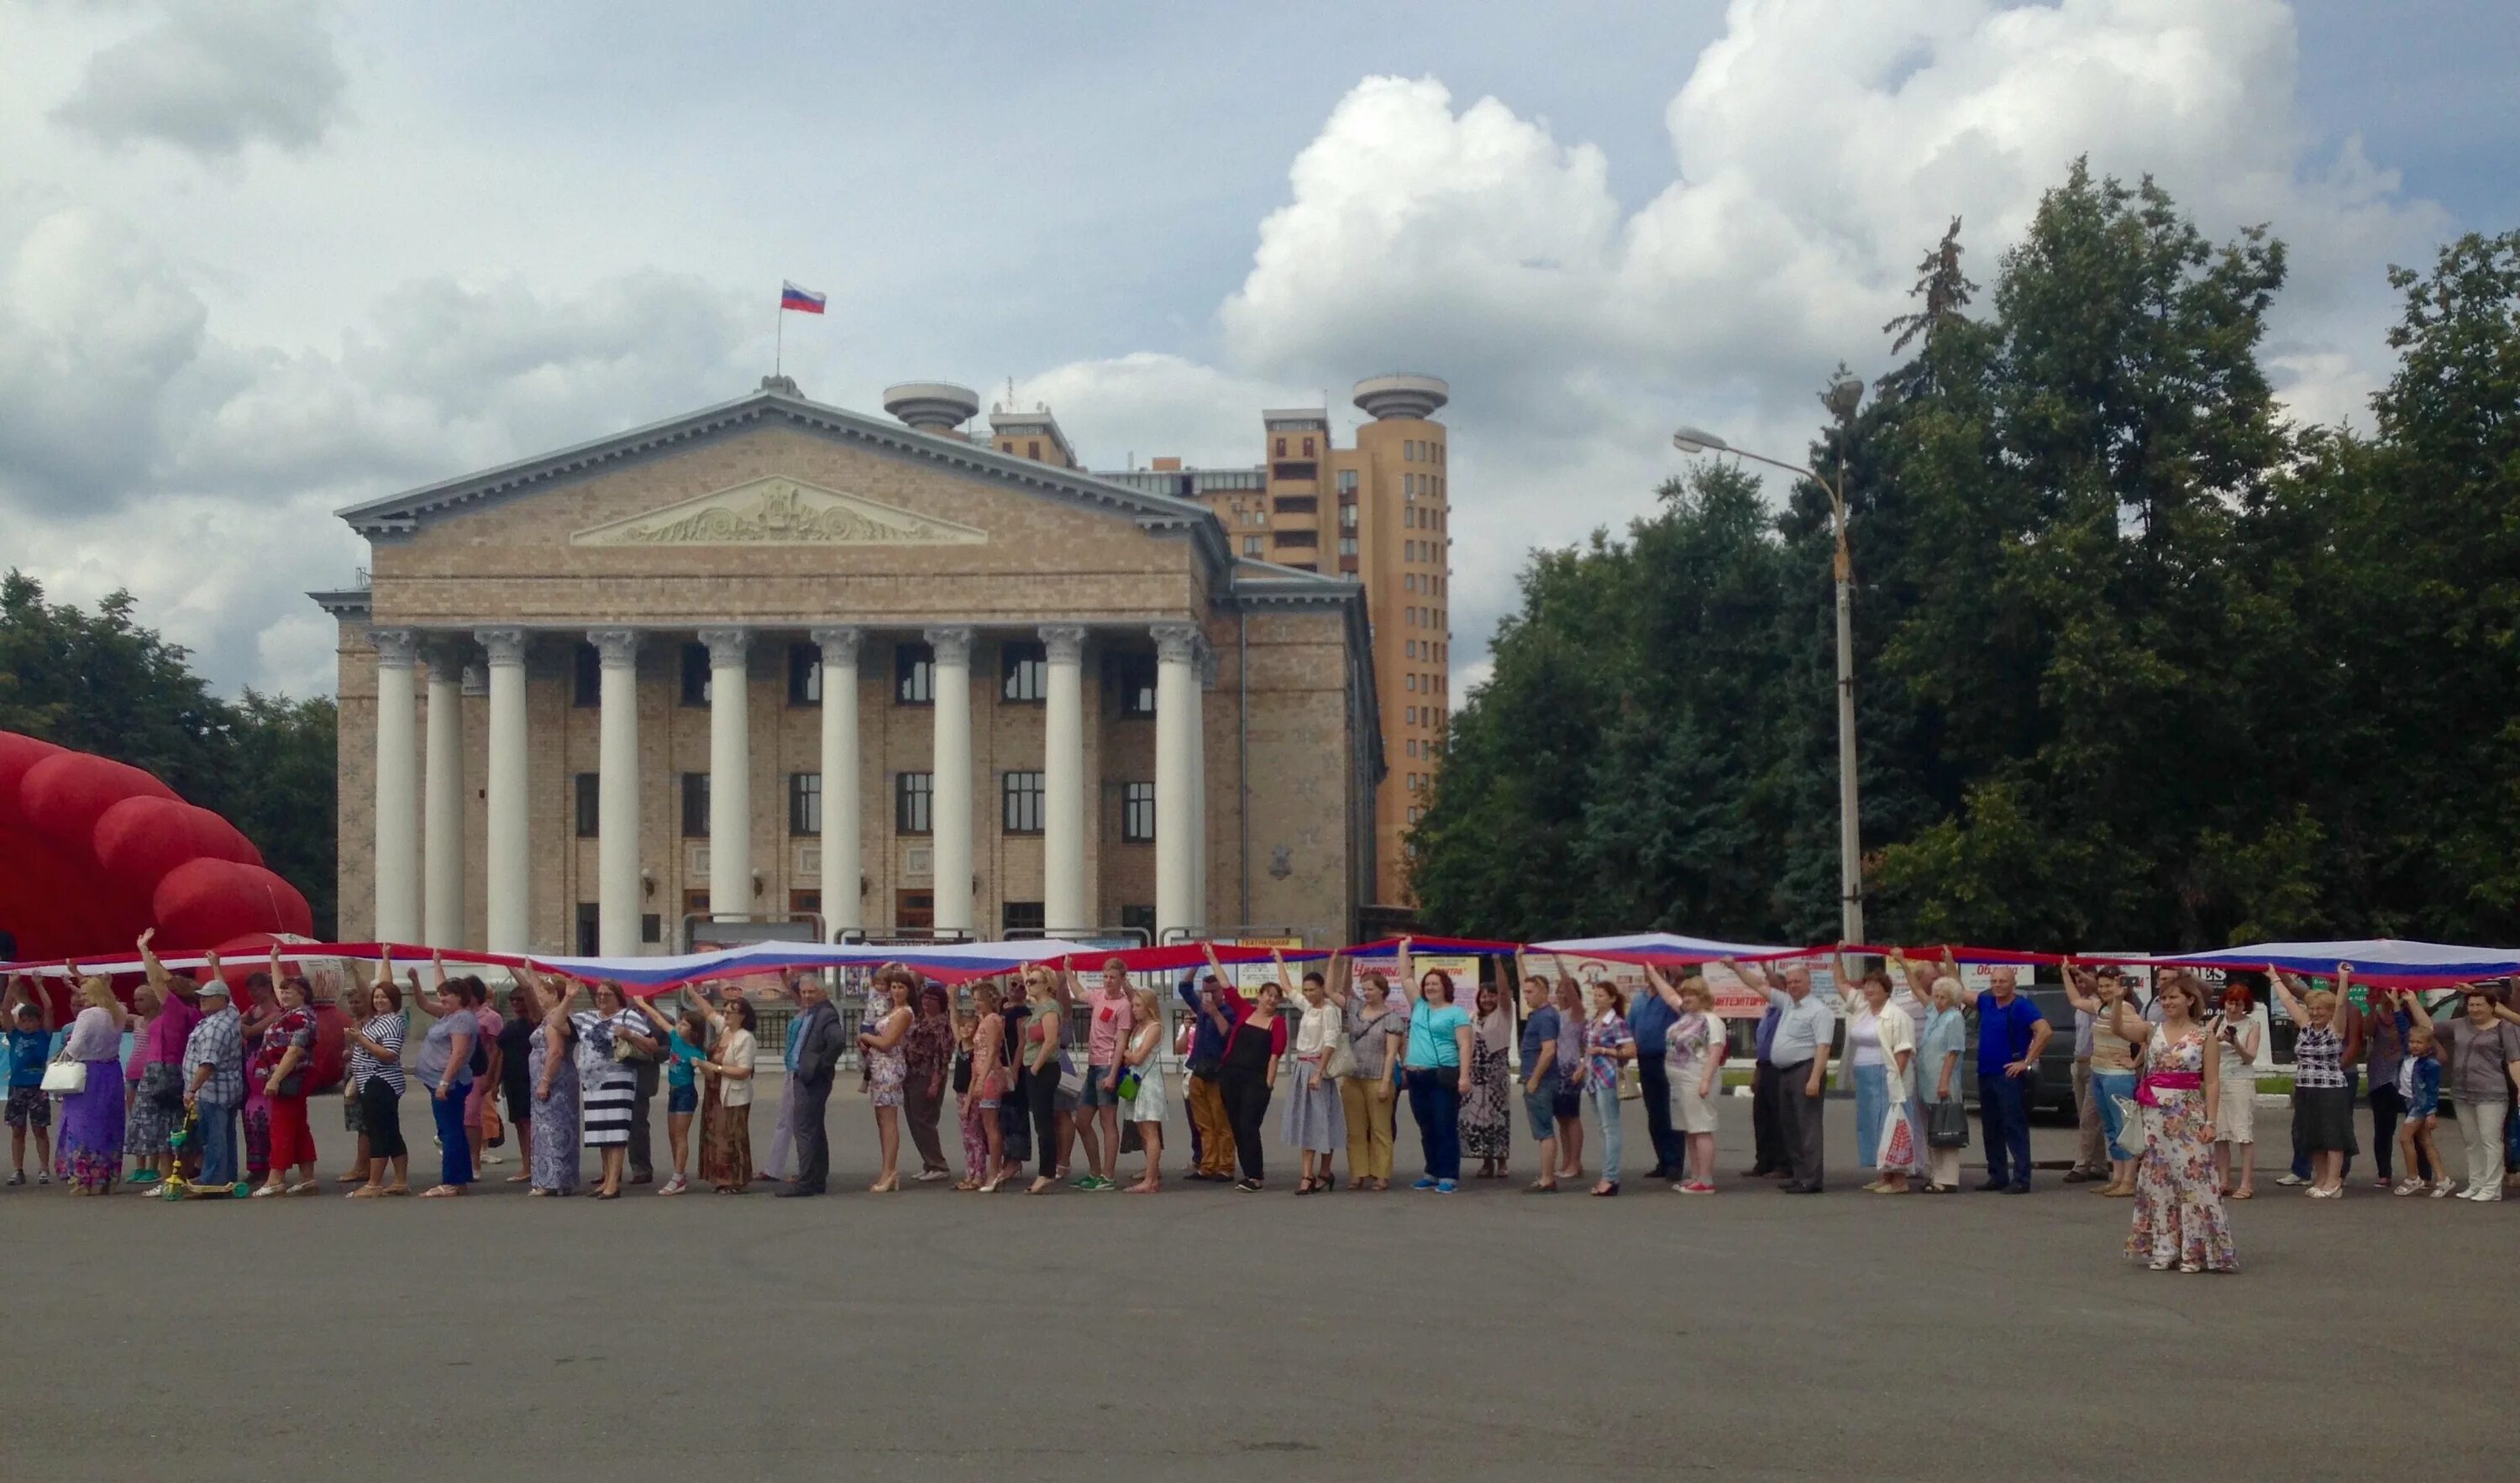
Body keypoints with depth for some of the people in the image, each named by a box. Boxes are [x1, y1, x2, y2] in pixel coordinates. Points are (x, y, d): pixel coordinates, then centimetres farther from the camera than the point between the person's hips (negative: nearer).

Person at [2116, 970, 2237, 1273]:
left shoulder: (2203, 1037, -1)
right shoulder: (2152, 1031, 8)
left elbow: (2212, 1083, -3)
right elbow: (2117, 1027, -5)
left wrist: (2210, 1122, -9)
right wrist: (2118, 998, -20)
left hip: (2190, 1117, -3)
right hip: (2155, 1116, 4)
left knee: (2192, 1179, -5)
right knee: (2157, 1180, 6)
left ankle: (2195, 1252, 3)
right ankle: (2162, 1249, 14)